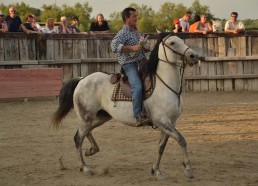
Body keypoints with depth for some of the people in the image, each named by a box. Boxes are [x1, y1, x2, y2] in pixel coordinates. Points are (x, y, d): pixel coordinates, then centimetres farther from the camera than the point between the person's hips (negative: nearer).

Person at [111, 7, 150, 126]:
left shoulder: (136, 32, 16)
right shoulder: (123, 33, -11)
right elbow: (114, 46, -26)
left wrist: (145, 47, 7)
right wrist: (132, 48, -28)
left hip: (141, 62, 9)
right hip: (129, 64, -9)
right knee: (137, 87, -29)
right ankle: (139, 117, -33)